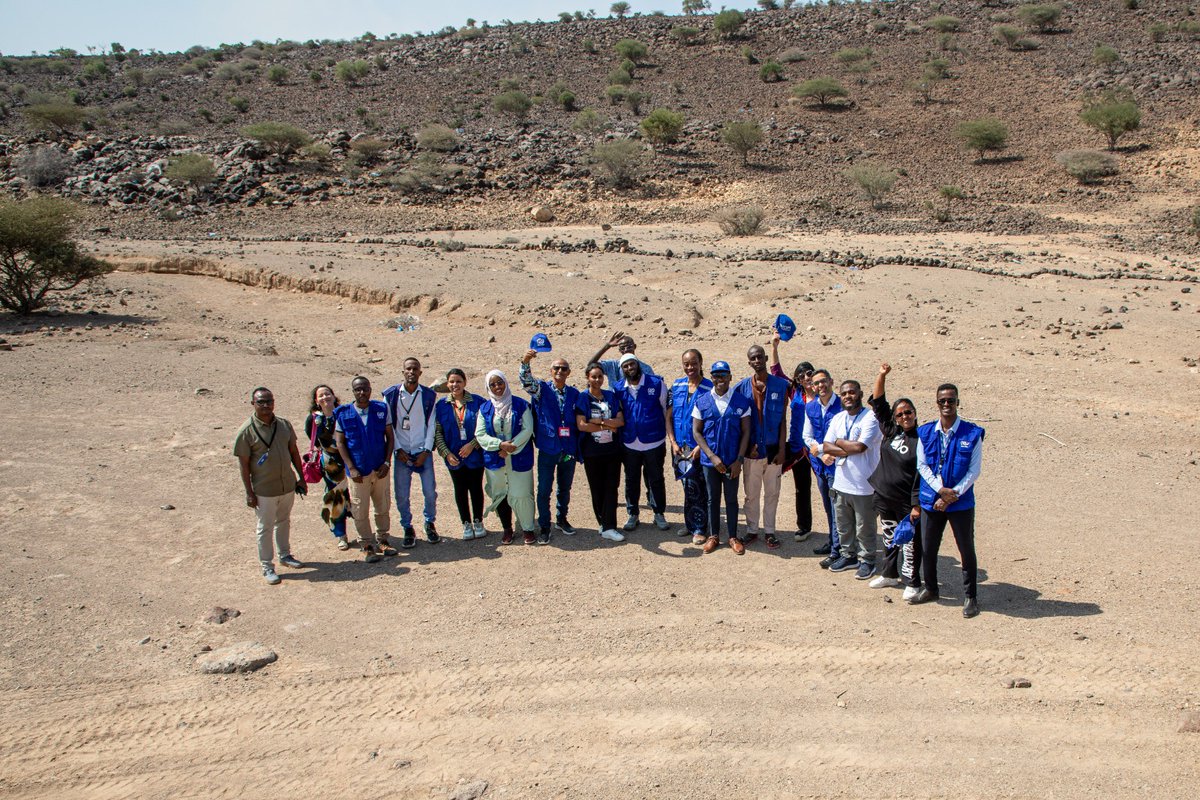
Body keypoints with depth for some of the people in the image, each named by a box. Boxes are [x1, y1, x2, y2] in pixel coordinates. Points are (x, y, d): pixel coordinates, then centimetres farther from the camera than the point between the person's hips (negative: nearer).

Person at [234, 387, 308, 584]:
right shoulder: (246, 431, -14)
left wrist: (301, 478, 10)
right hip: (264, 490, -5)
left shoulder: (284, 424, 1)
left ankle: (285, 555, 39)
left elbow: (294, 452, 10)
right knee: (265, 528, 6)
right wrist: (249, 492, -12)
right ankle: (267, 566, 17)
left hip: (288, 485, 5)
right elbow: (244, 464, -11)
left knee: (284, 522, 21)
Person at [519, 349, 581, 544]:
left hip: (568, 450, 3)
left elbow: (579, 422, 10)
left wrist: (578, 449, 8)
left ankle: (561, 519, 34)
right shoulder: (542, 389, -3)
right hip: (548, 449, -3)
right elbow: (526, 380, -24)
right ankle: (544, 527, 14)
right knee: (544, 490, 2)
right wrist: (526, 362, -43)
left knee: (565, 488, 16)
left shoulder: (574, 394, 4)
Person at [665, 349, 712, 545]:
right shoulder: (677, 386, 5)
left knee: (693, 487, -4)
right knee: (688, 486, 12)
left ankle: (699, 528, 8)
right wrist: (673, 443, -1)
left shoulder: (710, 389, -7)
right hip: (679, 446, 4)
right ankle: (691, 524, 25)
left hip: (699, 448, -4)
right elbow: (668, 417, 7)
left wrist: (701, 446, -13)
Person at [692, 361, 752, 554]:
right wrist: (712, 456, -12)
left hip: (732, 461, -1)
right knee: (713, 499, 12)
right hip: (710, 460, 1)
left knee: (731, 499, 9)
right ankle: (713, 536, 24)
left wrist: (739, 460, -9)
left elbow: (746, 431, -3)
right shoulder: (702, 402, -4)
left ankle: (733, 537, 21)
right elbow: (696, 432, -3)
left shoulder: (741, 401, -5)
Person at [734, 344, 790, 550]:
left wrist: (781, 449, -5)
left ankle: (769, 531, 20)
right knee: (751, 494, 9)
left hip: (773, 449, 0)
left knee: (772, 493, 9)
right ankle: (752, 530, 21)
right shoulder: (742, 387, -1)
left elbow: (783, 420, -1)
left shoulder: (780, 385, -2)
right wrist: (747, 446, -8)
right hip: (751, 450, 0)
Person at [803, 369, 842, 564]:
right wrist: (824, 455, -8)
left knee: (837, 509, -3)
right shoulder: (810, 407, 5)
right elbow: (807, 436, 7)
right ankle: (832, 542, 30)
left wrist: (820, 448, -15)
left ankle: (836, 551, 3)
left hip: (837, 464, -6)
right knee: (828, 507, 17)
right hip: (820, 465, 6)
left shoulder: (842, 405, -12)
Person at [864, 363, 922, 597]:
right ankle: (889, 574, 36)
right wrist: (882, 375, -8)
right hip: (884, 498, 6)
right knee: (890, 539, 20)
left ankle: (913, 583, 16)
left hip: (907, 503, -6)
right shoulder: (890, 431, 3)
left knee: (910, 543, 3)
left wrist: (917, 505, -18)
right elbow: (878, 402, 4)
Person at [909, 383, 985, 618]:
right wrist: (941, 490, -12)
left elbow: (974, 470, -7)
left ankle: (970, 597, 18)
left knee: (966, 550, 4)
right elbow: (922, 465, 0)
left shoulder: (972, 433, -8)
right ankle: (930, 589, 32)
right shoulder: (925, 432, 1)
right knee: (928, 548, 12)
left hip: (961, 502, -3)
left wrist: (953, 494, -14)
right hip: (931, 501, 3)